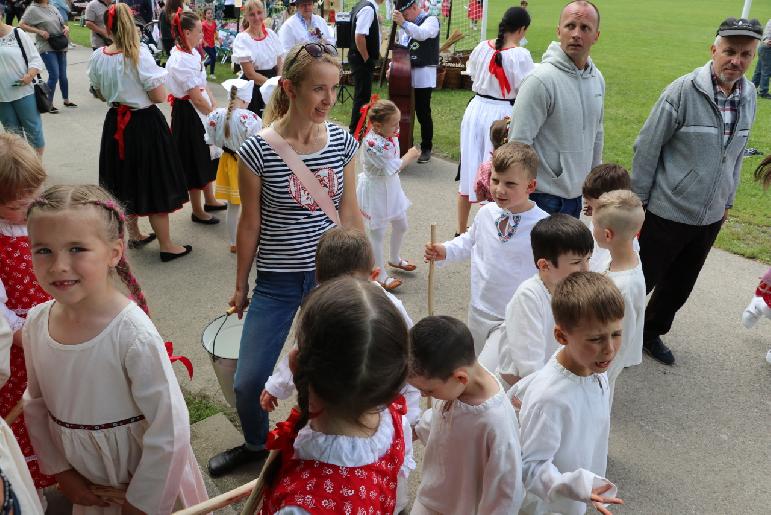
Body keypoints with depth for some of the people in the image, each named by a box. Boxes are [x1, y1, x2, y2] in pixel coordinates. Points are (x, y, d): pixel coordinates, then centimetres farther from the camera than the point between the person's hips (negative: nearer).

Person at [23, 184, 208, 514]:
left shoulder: (133, 334, -28)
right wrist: (62, 472, 3)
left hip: (146, 481, -5)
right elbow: (36, 404, 5)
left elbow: (170, 431, -24)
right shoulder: (36, 323, -10)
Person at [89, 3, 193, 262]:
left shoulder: (98, 57, -2)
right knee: (155, 184, 3)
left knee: (125, 180, 19)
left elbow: (101, 94, 10)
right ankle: (167, 246, 10)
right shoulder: (140, 55, -18)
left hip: (115, 123, 5)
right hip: (145, 123, -5)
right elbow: (159, 97, -16)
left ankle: (134, 235, 33)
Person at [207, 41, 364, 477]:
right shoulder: (257, 151, -13)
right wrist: (241, 285, 6)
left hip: (331, 276, 2)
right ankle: (256, 444, 39)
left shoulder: (343, 142, -5)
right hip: (276, 282, -1)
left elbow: (350, 215, 3)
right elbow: (250, 223, -3)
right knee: (248, 384, 6)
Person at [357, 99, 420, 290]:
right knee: (377, 233, 3)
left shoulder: (389, 135, -3)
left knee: (401, 225, 21)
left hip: (391, 186, 9)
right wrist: (410, 156, -11)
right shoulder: (372, 143, -31)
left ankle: (394, 259, 47)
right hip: (375, 190, -9)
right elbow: (394, 166, -23)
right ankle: (381, 276, 16)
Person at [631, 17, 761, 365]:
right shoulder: (683, 91, -17)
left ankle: (652, 333, 41)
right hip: (667, 214, -6)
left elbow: (737, 153, 14)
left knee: (679, 287, 19)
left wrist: (727, 200, 17)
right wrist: (637, 202, -11)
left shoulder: (749, 96, 2)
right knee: (642, 281, 7)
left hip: (710, 218, 6)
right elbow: (646, 148, -13)